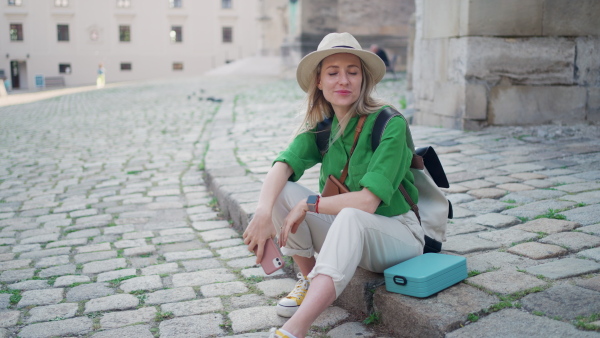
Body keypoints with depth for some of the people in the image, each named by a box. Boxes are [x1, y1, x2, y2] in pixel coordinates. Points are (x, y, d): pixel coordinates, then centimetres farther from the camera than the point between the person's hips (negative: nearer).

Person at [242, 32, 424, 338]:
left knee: (350, 218, -39)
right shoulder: (321, 126, -1)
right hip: (346, 234, 5)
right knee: (283, 192, -16)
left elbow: (367, 202, -27)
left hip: (396, 235, -5)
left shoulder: (390, 125, -19)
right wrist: (263, 212, -37)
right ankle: (310, 280, -1)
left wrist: (309, 205, -18)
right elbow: (282, 166, -18)